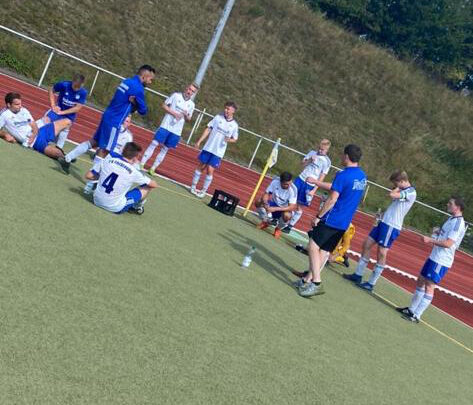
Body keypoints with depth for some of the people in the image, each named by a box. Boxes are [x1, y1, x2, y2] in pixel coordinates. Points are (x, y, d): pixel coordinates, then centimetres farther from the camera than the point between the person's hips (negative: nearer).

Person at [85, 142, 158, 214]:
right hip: (115, 208, -5)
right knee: (147, 187, 8)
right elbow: (154, 185, -3)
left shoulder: (108, 159, -6)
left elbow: (88, 176, 2)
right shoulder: (133, 172, -16)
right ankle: (137, 207, 33)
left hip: (97, 201, 5)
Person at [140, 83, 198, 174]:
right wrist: (173, 113, -13)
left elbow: (188, 119, 16)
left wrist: (186, 115, -7)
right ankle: (141, 164, -3)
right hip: (166, 125, -3)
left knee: (165, 149, 5)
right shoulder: (176, 95, 1)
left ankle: (152, 169, 11)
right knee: (154, 143, -8)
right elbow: (164, 105, 2)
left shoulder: (191, 104, 9)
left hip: (176, 131, 3)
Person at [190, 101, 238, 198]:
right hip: (208, 147, 1)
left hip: (218, 152, -1)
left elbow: (235, 139, 9)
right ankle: (193, 186, 23)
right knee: (201, 166, 8)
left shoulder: (234, 125, 0)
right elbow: (208, 129, 2)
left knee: (210, 170, -6)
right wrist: (199, 141, -3)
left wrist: (229, 140, -14)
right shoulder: (218, 117, 0)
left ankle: (204, 191, 7)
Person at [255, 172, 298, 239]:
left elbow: (292, 207, -32)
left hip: (284, 208, -3)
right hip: (274, 203, 3)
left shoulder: (293, 189, -28)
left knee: (287, 215, -38)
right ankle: (266, 221, 6)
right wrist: (265, 204, -34)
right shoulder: (275, 181, -20)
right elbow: (266, 194, -11)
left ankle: (278, 229, -2)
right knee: (258, 203, -22)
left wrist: (275, 209, -39)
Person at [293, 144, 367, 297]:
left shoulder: (343, 175, -16)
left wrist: (318, 216, -11)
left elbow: (332, 199, -19)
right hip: (344, 223, 8)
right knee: (323, 250, 13)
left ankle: (316, 283, -14)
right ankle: (308, 279, 18)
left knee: (313, 246, -7)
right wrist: (316, 182, 28)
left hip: (331, 219, -8)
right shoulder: (362, 176, 11)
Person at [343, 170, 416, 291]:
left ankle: (371, 284, -1)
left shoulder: (411, 192, -13)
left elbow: (391, 195, -25)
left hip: (392, 227, -10)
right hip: (384, 222, 10)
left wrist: (397, 189, -5)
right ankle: (358, 275, 19)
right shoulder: (402, 191, 16)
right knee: (367, 244, 10)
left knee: (382, 253, -7)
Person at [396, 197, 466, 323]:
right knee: (421, 281, 15)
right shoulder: (451, 220, 13)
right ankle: (412, 309, 27)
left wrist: (430, 240, -21)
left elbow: (448, 243, -24)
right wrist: (437, 234, 10)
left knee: (429, 286, -5)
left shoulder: (458, 223, -17)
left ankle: (416, 316, -1)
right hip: (434, 257, 10)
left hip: (441, 261, -10)